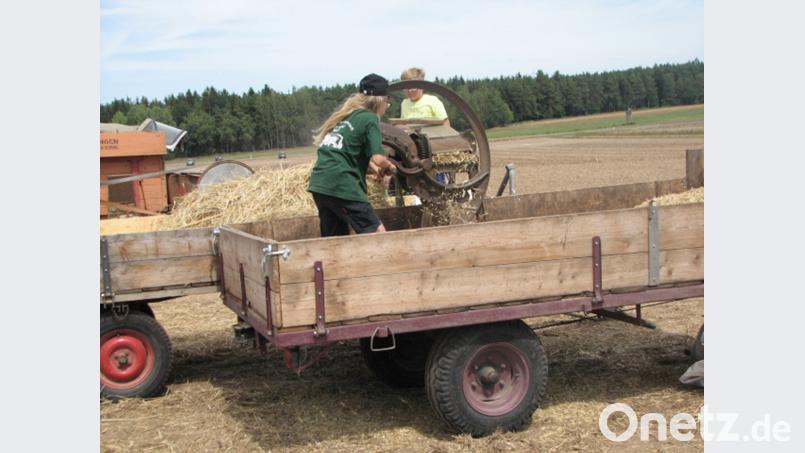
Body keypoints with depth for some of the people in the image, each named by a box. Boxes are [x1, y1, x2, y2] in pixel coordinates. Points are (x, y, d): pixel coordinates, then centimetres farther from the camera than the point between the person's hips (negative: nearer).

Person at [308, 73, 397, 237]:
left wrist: (372, 167, 19)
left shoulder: (344, 114, 20)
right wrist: (390, 167, 8)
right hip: (341, 185, -8)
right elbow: (378, 159, -13)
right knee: (377, 233, -3)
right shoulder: (369, 118, -3)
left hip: (319, 183, 8)